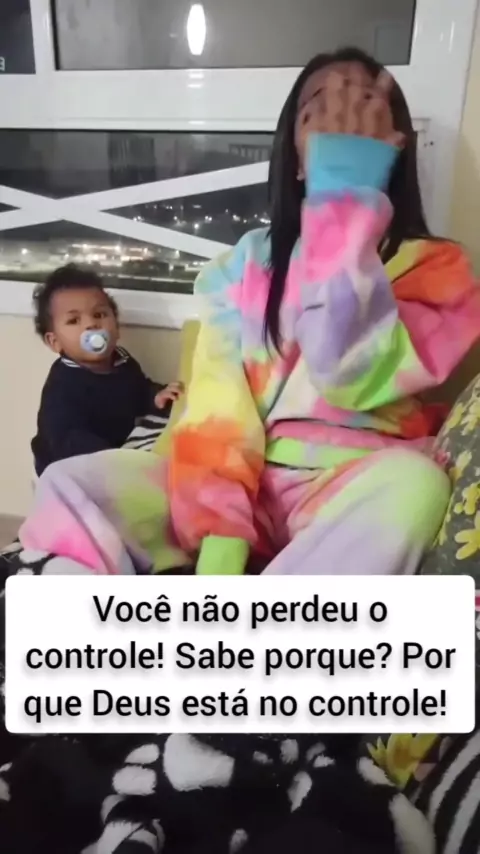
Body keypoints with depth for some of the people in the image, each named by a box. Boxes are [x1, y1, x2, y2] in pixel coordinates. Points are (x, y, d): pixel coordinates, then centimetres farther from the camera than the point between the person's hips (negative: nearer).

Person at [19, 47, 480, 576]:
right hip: (245, 484, 2)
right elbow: (217, 403, -5)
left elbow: (354, 377, -18)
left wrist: (346, 198, -15)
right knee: (70, 485, -18)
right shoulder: (247, 261, 9)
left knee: (415, 482, -35)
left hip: (347, 501, -1)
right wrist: (220, 536, -20)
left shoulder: (432, 265, 2)